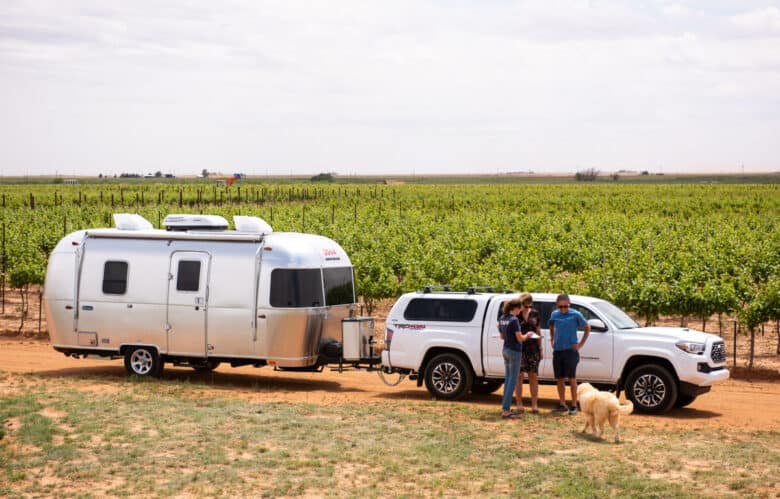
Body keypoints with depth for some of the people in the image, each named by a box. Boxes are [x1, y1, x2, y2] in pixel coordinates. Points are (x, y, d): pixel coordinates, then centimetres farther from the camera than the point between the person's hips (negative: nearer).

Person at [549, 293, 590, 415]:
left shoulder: (575, 315, -6)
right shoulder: (554, 315, 7)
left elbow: (587, 328, 3)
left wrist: (581, 344, -1)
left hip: (570, 350, -4)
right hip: (557, 350, 4)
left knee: (571, 379, -4)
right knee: (559, 379, 7)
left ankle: (574, 406, 2)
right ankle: (562, 404, 16)